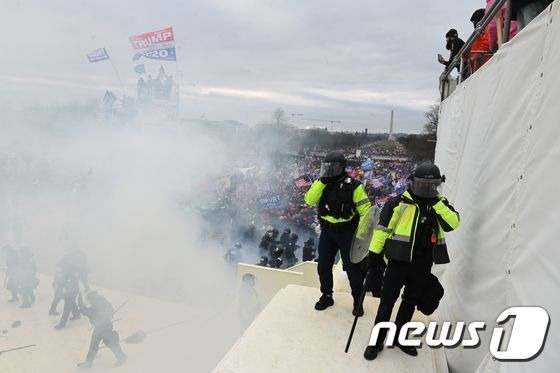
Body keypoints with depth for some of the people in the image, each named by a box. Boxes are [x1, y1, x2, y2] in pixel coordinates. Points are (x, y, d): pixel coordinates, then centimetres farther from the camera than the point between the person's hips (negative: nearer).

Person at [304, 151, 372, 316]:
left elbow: (365, 209, -12)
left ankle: (357, 301, 25)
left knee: (352, 267, 6)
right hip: (327, 231, 4)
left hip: (347, 232, -4)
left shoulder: (353, 185, -13)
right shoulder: (321, 183, 0)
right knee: (323, 266, 12)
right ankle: (326, 296, 33)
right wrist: (322, 182, -23)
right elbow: (309, 200, -15)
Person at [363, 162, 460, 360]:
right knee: (387, 301, 2)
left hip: (423, 264, 4)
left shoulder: (440, 204, 5)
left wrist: (436, 203, -17)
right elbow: (382, 227, -5)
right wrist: (374, 252, -6)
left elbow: (453, 223, -11)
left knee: (411, 302, 17)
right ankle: (377, 341, 17)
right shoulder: (399, 202, -8)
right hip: (399, 260, -4)